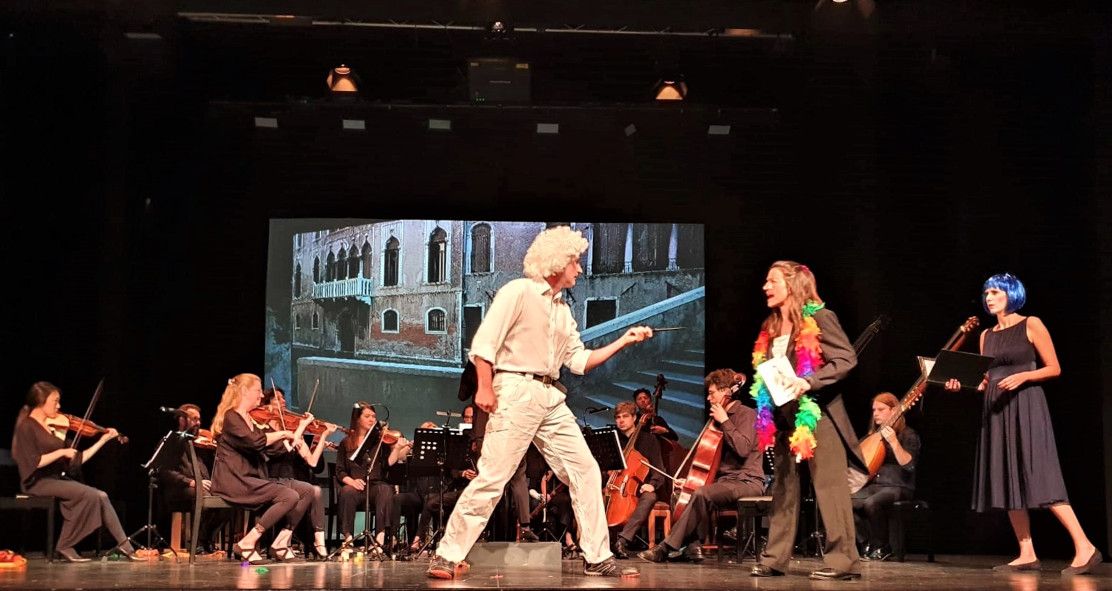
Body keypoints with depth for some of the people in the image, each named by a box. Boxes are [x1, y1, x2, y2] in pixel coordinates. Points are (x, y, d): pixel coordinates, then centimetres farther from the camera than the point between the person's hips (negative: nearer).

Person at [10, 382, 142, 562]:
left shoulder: (54, 426, 13)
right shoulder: (27, 426, -7)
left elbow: (77, 460, 11)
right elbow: (33, 463, -19)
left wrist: (103, 440, 10)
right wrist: (61, 452, -17)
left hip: (58, 479, 7)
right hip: (38, 482, -7)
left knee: (101, 496, -11)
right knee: (89, 494, -24)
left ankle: (125, 546, -8)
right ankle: (65, 547, -13)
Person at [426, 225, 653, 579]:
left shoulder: (563, 310, 20)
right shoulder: (519, 291, -4)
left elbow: (580, 362, 20)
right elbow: (484, 342, -10)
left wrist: (624, 341, 15)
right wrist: (484, 387, -19)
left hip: (552, 398, 8)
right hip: (516, 392, -8)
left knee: (585, 470, 5)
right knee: (492, 477, -13)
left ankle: (598, 558, 12)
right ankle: (447, 556, -5)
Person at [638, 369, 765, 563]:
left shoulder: (747, 414, -6)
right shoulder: (721, 417, 20)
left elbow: (743, 448, -24)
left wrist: (724, 421, -15)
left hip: (747, 481, -10)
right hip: (726, 479, 10)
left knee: (702, 493, -31)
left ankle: (666, 547, -28)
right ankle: (694, 545, -13)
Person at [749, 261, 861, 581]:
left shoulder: (819, 318, -7)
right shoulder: (770, 329, 15)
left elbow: (847, 358, -14)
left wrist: (809, 381, -24)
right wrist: (765, 402, 7)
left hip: (816, 414, -8)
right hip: (783, 417, 8)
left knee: (829, 487, -6)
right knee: (783, 488, 10)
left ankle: (843, 560, -3)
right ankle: (774, 559, 14)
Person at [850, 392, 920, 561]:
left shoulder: (907, 435, -3)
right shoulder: (874, 434, 17)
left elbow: (908, 465, -17)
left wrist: (893, 442, -28)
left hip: (899, 487, -6)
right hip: (875, 484, 6)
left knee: (871, 503, -36)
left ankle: (882, 547, -14)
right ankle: (868, 545, -9)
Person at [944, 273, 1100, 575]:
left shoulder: (1031, 324, -2)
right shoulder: (987, 335, 15)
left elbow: (1054, 368, -3)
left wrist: (1022, 376, -18)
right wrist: (963, 384, -3)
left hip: (1025, 407, -7)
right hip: (996, 410, 7)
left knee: (1039, 479, -14)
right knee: (1007, 481, 1)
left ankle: (1084, 547, -11)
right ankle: (1027, 554, 3)